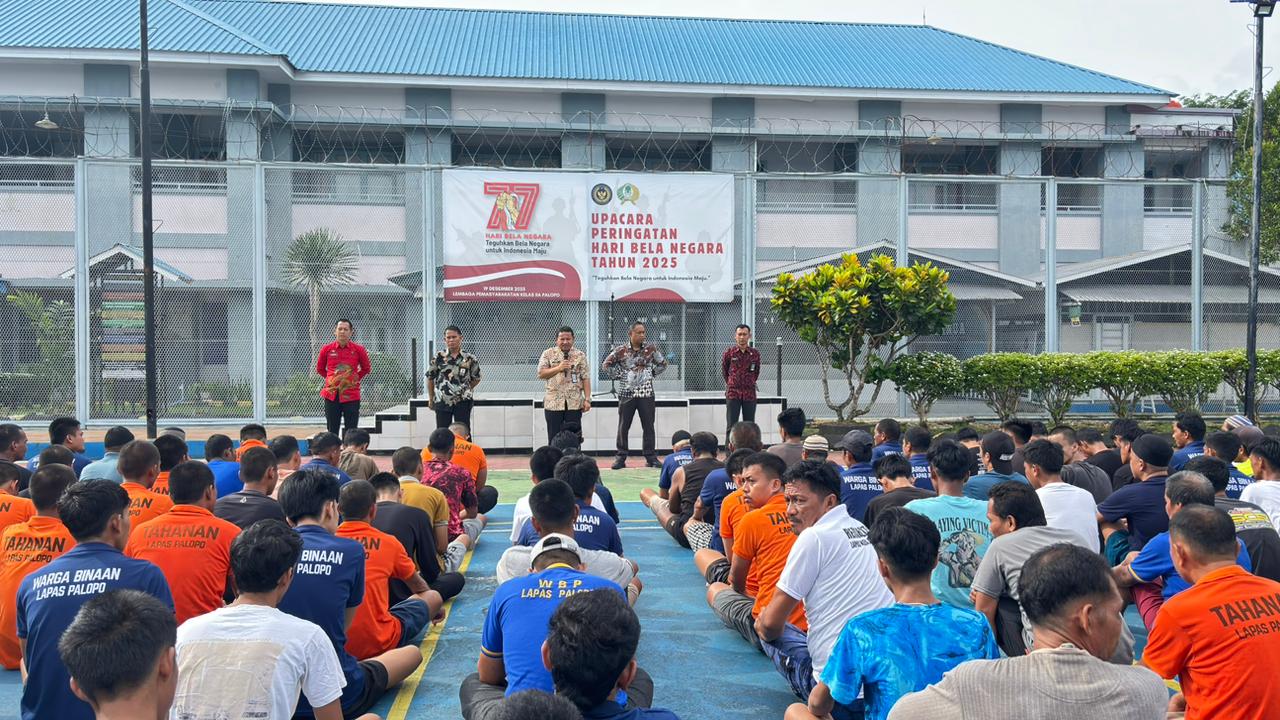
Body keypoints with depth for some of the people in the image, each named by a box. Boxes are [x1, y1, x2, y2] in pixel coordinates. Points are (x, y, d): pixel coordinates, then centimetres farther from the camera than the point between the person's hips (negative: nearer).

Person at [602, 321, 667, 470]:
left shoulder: (651, 348, 1)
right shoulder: (621, 350, -4)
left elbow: (662, 364, 14)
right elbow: (605, 365, 3)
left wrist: (652, 374, 4)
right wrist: (620, 375, -2)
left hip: (646, 392, 1)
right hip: (627, 392, -1)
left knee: (648, 426, 4)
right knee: (623, 427, 3)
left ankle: (651, 457, 12)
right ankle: (621, 458, 11)